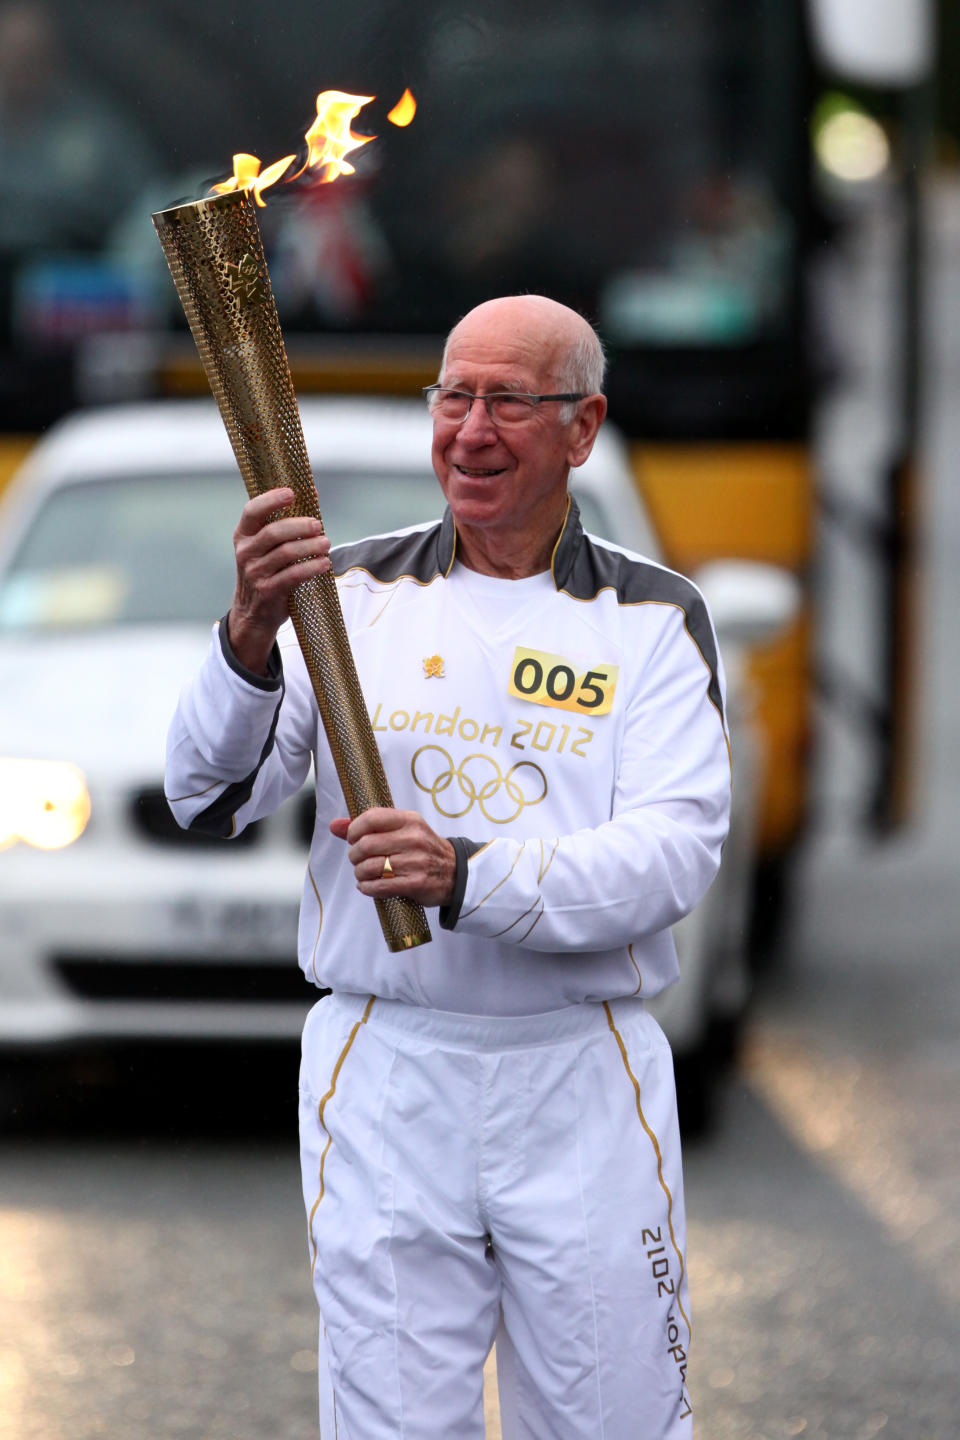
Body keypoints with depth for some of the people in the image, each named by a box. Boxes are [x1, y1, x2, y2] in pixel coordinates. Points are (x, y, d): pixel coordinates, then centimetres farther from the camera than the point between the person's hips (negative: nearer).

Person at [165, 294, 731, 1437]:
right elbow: (209, 795, -5)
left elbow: (675, 851, -10)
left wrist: (468, 876, -27)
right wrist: (250, 637, -26)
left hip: (584, 1085, 0)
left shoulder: (653, 622, 4)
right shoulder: (354, 595, 5)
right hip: (381, 1079, 0)